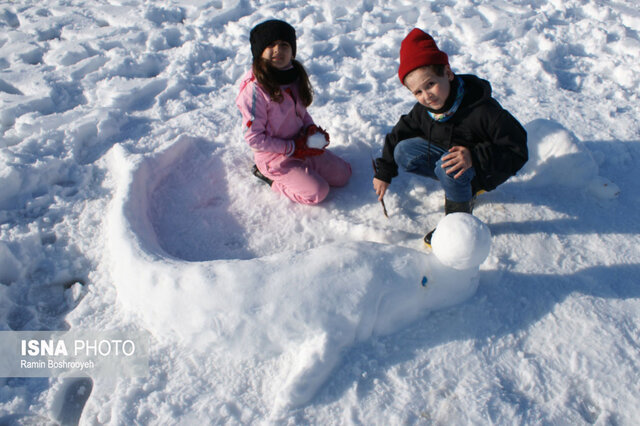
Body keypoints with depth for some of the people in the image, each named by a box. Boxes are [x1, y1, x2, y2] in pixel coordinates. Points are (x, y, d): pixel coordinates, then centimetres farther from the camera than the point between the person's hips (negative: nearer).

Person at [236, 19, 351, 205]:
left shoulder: (294, 75, -2)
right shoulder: (254, 88, -24)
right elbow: (254, 138, -21)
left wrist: (312, 128, -7)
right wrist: (293, 148, -19)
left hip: (300, 146, 7)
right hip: (274, 157, -7)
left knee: (342, 175, 8)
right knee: (317, 191, -18)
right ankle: (269, 176, 3)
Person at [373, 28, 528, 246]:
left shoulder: (483, 110, -32)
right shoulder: (423, 110, -13)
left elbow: (517, 151, -31)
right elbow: (400, 133, 3)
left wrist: (474, 157, -44)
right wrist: (383, 172, 5)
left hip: (487, 169, -7)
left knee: (448, 168, -38)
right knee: (403, 153, -9)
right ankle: (464, 187, 2)